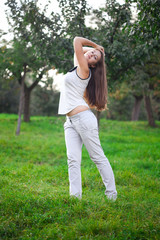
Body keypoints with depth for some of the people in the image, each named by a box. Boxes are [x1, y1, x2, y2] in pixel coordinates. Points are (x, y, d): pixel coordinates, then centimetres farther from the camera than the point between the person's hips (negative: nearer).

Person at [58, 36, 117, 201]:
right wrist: (95, 47, 25)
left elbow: (77, 41, -7)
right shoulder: (77, 68, 18)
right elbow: (78, 48, 35)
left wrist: (96, 46, 7)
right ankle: (75, 196, -6)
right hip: (70, 122, 8)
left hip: (83, 118, -8)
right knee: (73, 159, -4)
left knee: (98, 157, -2)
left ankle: (112, 196, 6)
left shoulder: (84, 69, -4)